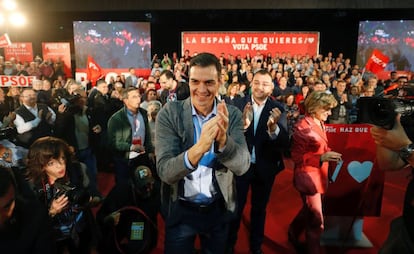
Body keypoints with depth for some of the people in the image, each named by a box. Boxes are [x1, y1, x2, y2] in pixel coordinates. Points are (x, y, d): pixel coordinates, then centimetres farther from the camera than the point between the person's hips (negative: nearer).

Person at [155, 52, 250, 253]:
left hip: (218, 209, 2)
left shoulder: (232, 115, -9)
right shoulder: (169, 113, -15)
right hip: (180, 209, -2)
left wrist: (223, 140, -39)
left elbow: (242, 166, -18)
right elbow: (164, 172, -23)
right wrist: (199, 148, -41)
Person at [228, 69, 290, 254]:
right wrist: (242, 124, -39)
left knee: (259, 209, 20)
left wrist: (273, 127, -39)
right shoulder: (239, 104, -10)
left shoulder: (278, 109, -10)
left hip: (265, 167, 1)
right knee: (236, 207, 15)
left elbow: (284, 143, -19)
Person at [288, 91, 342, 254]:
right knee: (316, 217, 1)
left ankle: (293, 233, 46)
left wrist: (330, 153, 1)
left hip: (319, 174, 9)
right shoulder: (303, 127, -18)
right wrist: (321, 158, -28)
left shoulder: (320, 124, 7)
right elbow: (296, 156, -19)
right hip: (308, 175, -8)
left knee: (310, 211, 22)